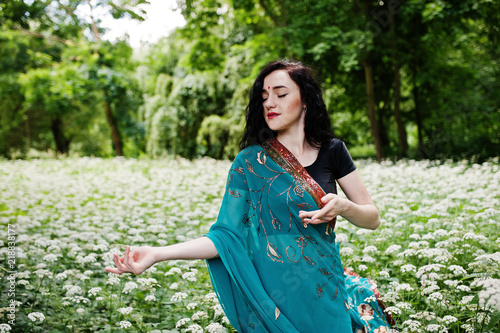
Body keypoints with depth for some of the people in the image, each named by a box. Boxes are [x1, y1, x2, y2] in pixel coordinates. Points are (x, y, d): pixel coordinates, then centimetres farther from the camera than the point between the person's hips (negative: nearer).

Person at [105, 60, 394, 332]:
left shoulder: (332, 151, 2)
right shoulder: (251, 161, -5)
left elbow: (373, 219, 5)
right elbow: (226, 235, -10)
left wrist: (342, 206, -17)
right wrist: (158, 254, -23)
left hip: (325, 288, 3)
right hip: (272, 294, -2)